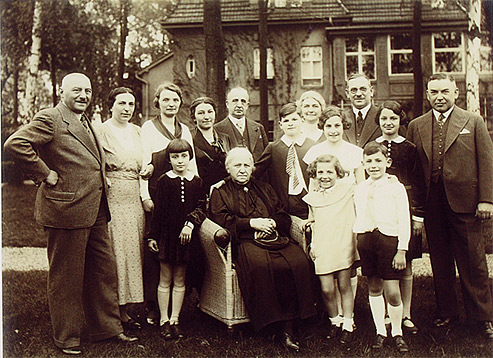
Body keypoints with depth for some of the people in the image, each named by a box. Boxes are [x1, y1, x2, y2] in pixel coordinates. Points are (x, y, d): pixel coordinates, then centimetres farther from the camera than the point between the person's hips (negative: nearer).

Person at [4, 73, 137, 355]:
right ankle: (67, 338, 20)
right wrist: (45, 174, -18)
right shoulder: (49, 119, -10)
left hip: (96, 211, 9)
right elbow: (15, 143, -22)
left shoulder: (87, 122, 18)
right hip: (67, 209, -9)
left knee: (104, 271, 15)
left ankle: (107, 327, 30)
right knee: (66, 277, 5)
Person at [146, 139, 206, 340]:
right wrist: (152, 236, -2)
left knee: (179, 280, 9)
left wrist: (191, 223, -16)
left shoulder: (196, 181, 4)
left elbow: (201, 207, 2)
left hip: (186, 235, 2)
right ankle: (164, 320, 14)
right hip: (166, 234, -2)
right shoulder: (164, 181, -1)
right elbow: (158, 210, 0)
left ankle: (175, 319, 18)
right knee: (165, 279, 5)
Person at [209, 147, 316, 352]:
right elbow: (220, 219, 0)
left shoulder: (264, 189, 29)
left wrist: (272, 222, -1)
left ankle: (287, 326, -23)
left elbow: (284, 217, 23)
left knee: (298, 262, -27)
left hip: (274, 236, 4)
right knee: (260, 265, -37)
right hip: (245, 241, -4)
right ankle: (278, 324, -25)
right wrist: (251, 223, -10)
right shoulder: (220, 192, 17)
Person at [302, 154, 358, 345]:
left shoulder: (348, 190, 1)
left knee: (344, 286, 5)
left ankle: (347, 326, 19)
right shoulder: (312, 198, 11)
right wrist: (313, 245, 15)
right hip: (322, 249, 2)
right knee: (327, 289, -1)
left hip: (344, 245, -2)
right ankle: (334, 321, 22)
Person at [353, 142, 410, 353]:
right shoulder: (359, 189, 11)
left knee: (392, 291, -5)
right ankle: (380, 331, 23)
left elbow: (404, 221, -3)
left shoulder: (396, 187, -1)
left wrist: (402, 249, -8)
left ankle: (397, 333, 14)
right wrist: (357, 243, 10)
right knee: (374, 288, 10)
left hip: (389, 238, -4)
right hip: (365, 239, 4)